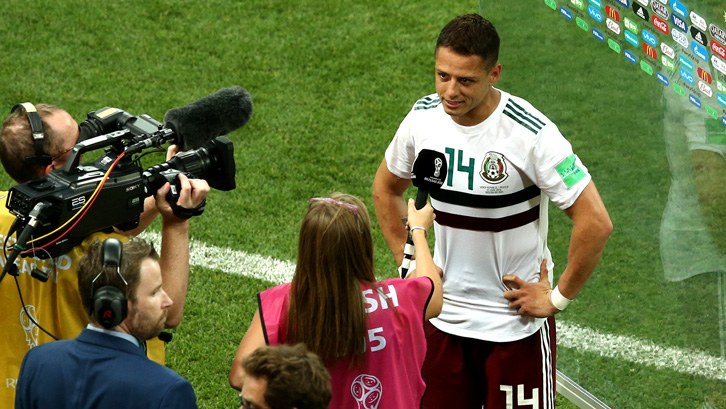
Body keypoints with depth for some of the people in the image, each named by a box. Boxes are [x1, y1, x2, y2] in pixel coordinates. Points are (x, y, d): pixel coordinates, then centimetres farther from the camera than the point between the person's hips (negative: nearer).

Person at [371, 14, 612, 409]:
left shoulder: (531, 134, -22)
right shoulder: (424, 117, -5)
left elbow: (595, 222, -22)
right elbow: (386, 186, 15)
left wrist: (558, 298, -15)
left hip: (516, 323, -5)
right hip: (443, 316, 5)